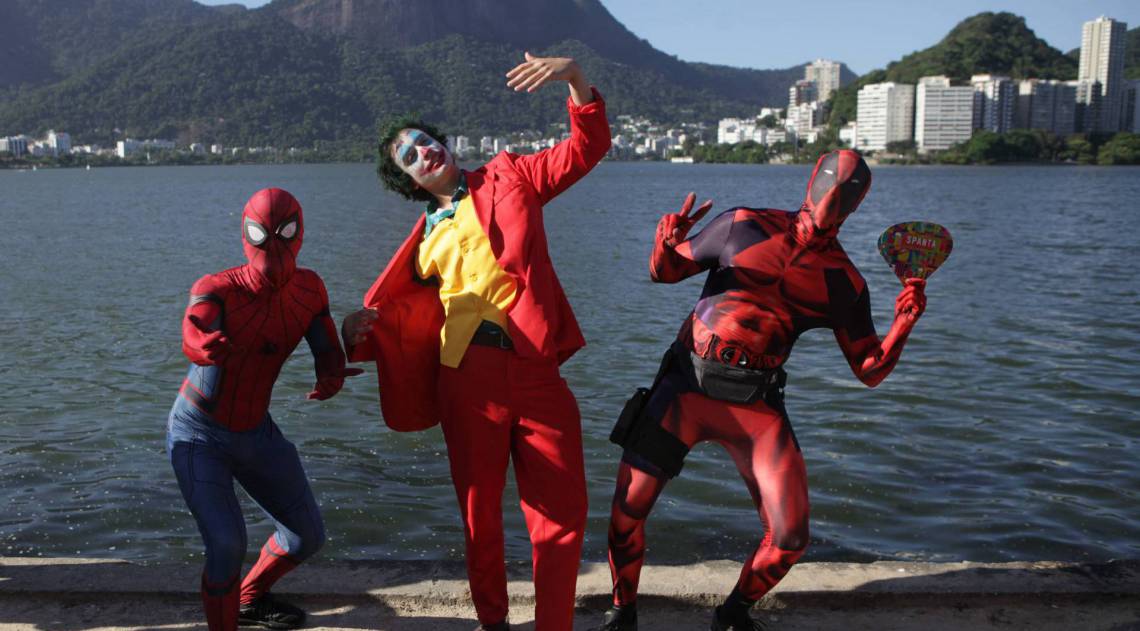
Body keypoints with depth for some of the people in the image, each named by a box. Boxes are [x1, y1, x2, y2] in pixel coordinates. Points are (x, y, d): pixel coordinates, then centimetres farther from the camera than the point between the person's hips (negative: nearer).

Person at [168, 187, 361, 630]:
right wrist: (212, 346, -68)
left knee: (308, 536, 13)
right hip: (198, 435, -5)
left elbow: (329, 353, -8)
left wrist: (330, 379, -32)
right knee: (227, 544, -23)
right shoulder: (217, 289, -24)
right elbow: (194, 342, -44)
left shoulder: (308, 288, -9)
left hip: (256, 433, 6)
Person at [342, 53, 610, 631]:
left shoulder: (507, 178, 10)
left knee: (562, 508, -3)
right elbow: (403, 307, 18)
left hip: (536, 368, -1)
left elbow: (586, 149, 3)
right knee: (480, 508, 10)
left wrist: (574, 76, -12)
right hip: (467, 373, 2)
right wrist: (364, 324, -3)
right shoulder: (427, 237, 15)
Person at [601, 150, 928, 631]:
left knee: (790, 539, -4)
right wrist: (666, 242, -14)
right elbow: (664, 272, 9)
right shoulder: (743, 226, 5)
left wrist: (903, 324, -8)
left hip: (755, 406, 1)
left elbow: (870, 370, 9)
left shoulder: (844, 283, 9)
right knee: (627, 509, -4)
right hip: (685, 387, -1)